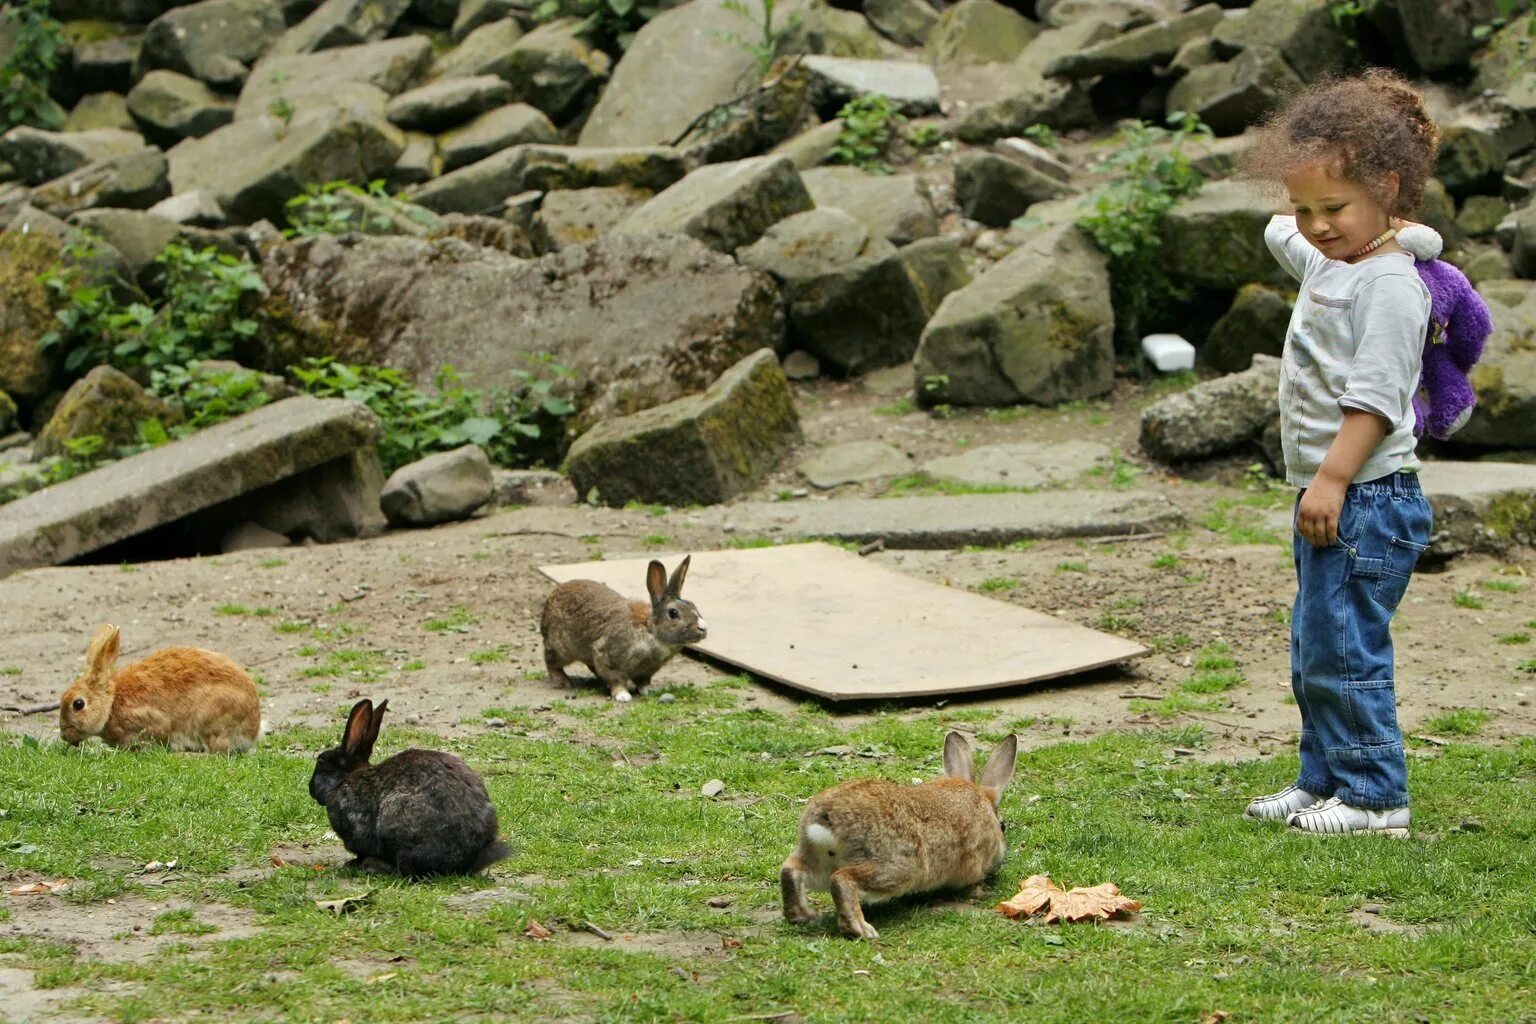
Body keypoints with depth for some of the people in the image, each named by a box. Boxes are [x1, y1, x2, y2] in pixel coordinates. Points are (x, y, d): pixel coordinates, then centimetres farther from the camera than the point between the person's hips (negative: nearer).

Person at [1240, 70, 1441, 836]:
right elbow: (1280, 232, 36)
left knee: (1345, 650, -8)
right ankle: (1324, 781, 24)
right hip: (1325, 495, 10)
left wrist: (1334, 478, -23)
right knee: (1313, 652, 15)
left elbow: (1375, 396, -21)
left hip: (1366, 497, -10)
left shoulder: (1390, 284, -16)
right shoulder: (1324, 261, 14)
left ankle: (1374, 795, 0)